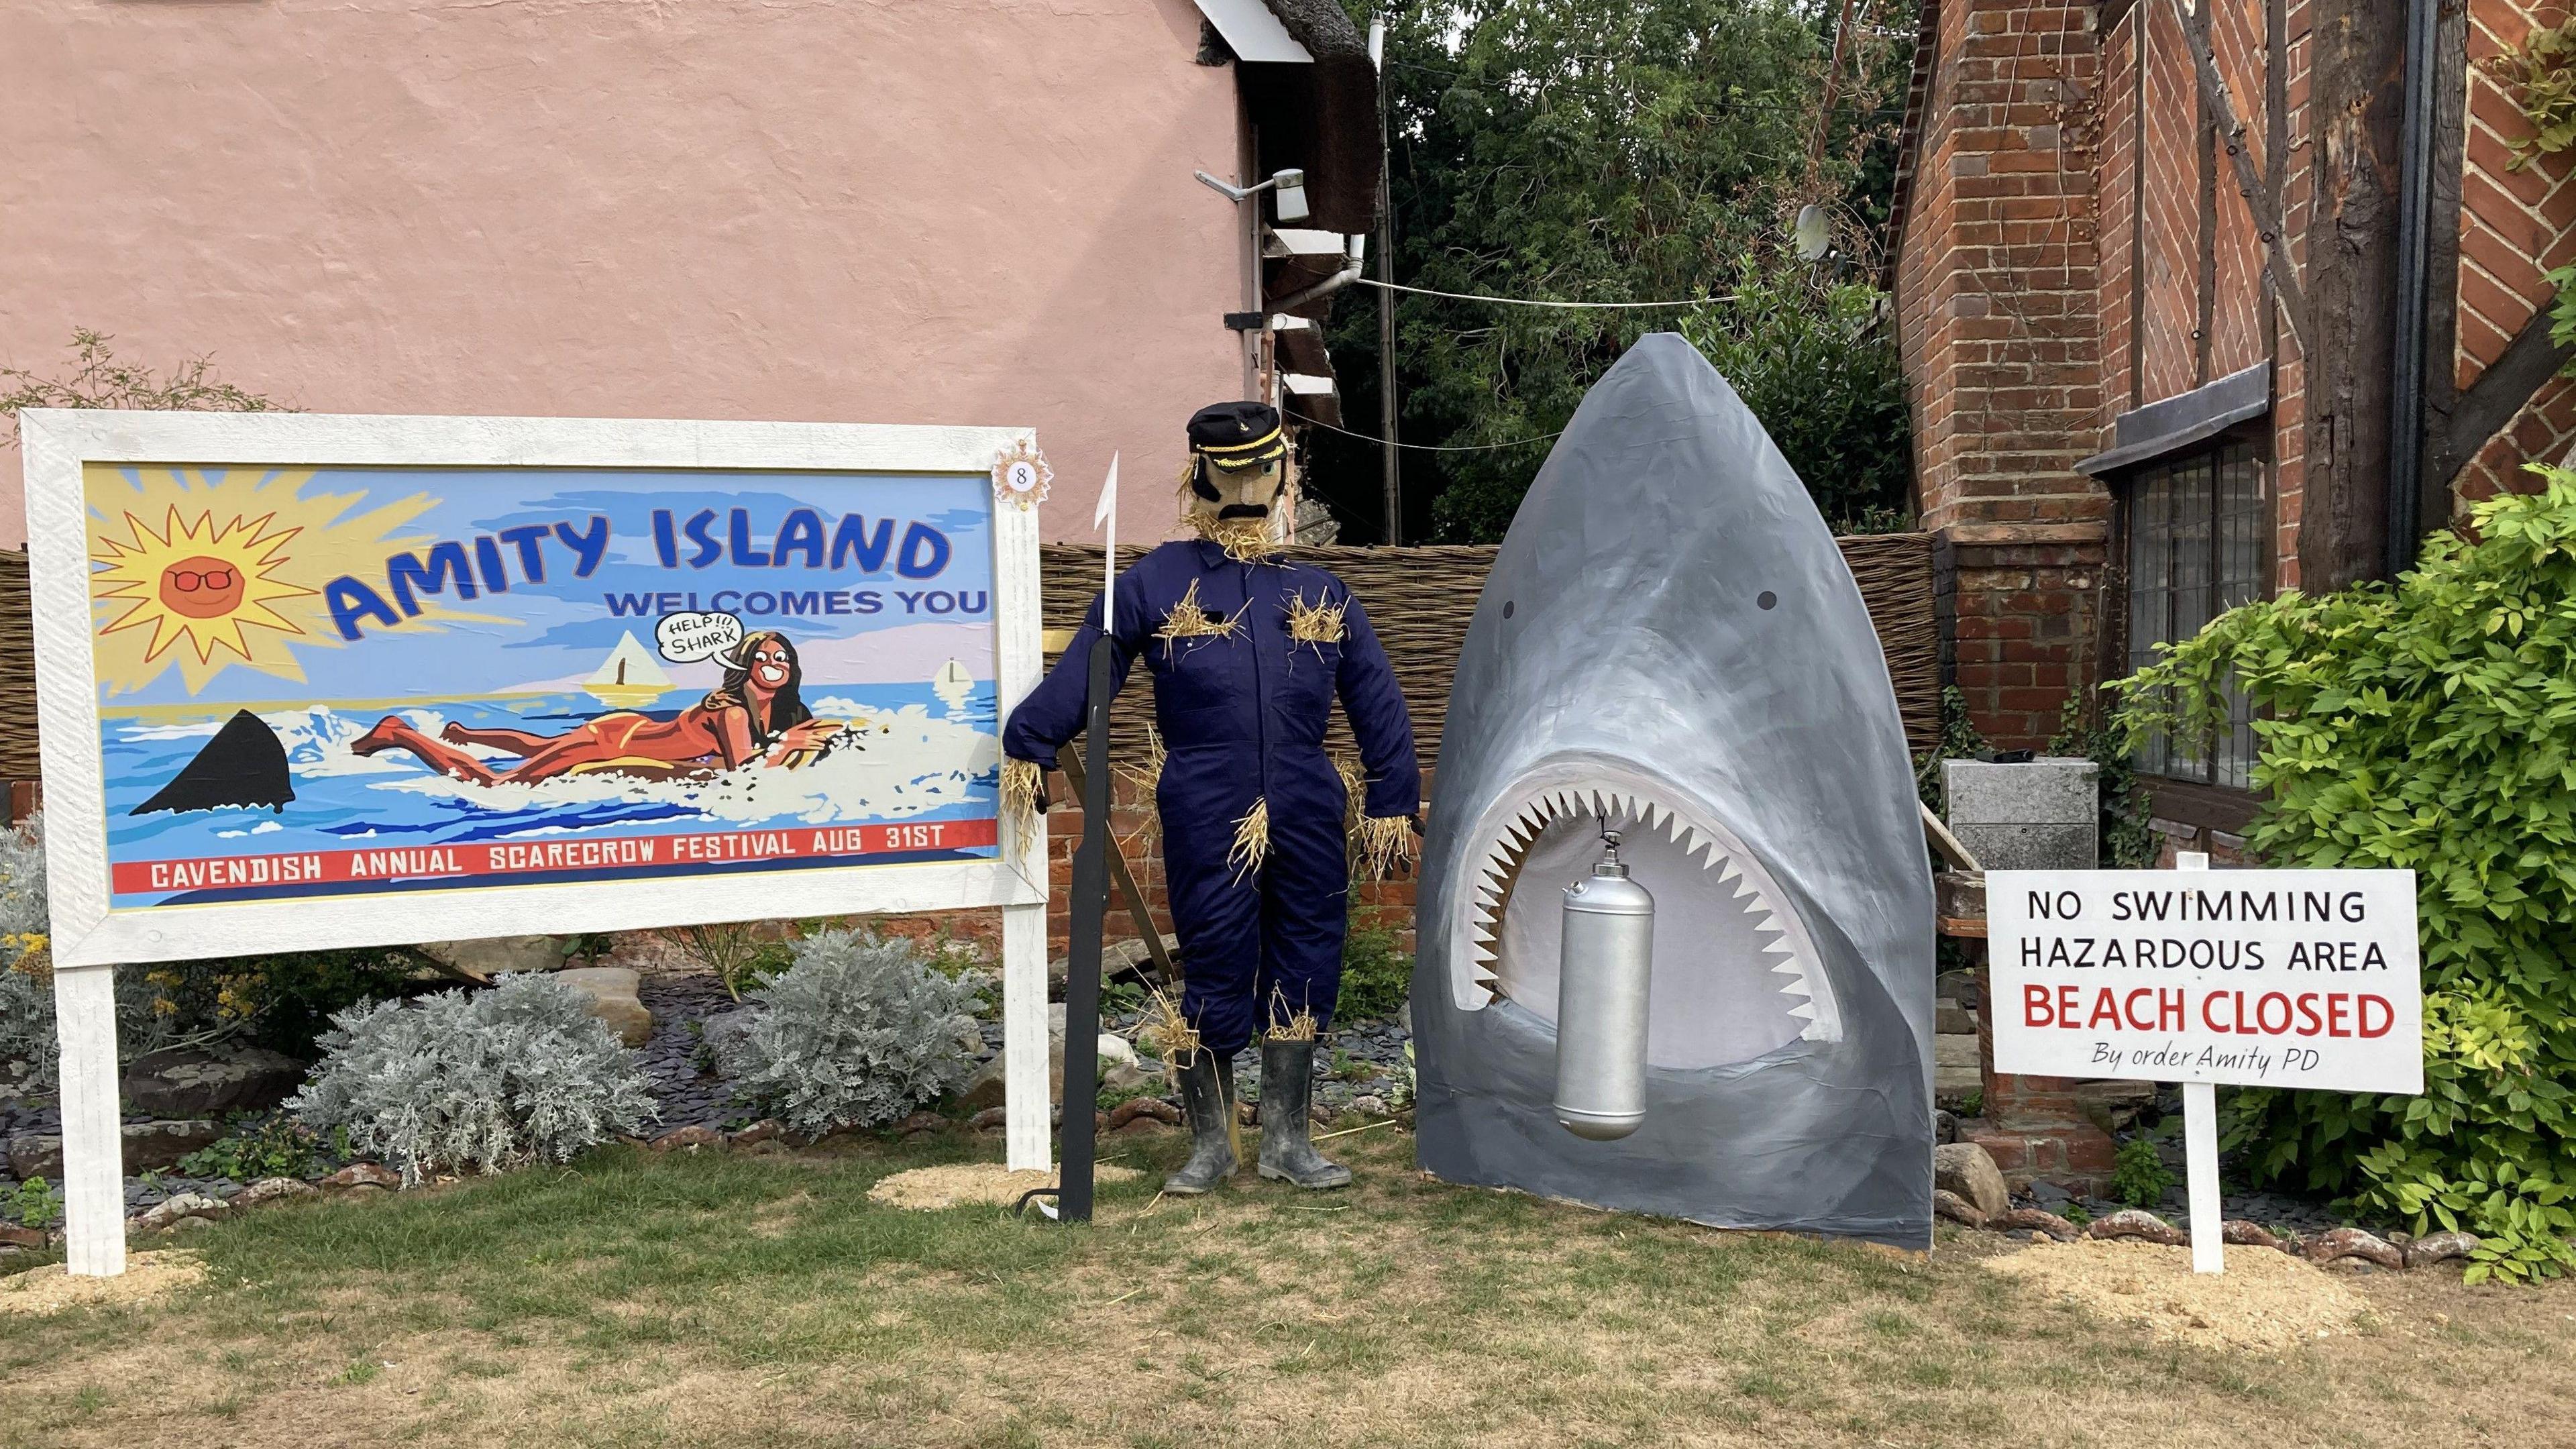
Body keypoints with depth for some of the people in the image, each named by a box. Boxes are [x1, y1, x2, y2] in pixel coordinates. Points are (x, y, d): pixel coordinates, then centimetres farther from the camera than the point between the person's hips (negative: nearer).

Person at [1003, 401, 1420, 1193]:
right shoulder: (1156, 582, 5)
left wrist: (1391, 801, 11)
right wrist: (1028, 747, -1)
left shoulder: (1321, 594, 11)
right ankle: (1210, 1144, 19)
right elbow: (1085, 665, 5)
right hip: (1204, 822, -3)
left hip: (1308, 819, 3)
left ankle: (1287, 1139, 21)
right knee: (1215, 972, 3)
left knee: (1305, 970, 7)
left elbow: (1377, 702, 14)